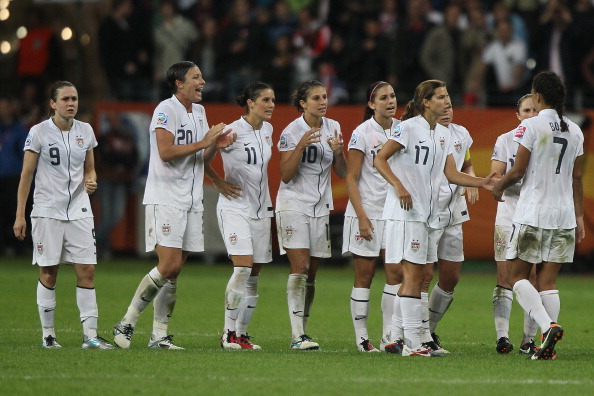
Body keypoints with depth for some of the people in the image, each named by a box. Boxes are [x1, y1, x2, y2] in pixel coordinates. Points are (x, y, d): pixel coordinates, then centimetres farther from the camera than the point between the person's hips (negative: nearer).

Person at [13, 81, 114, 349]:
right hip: (47, 211, -3)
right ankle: (48, 334, 10)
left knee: (87, 271, -4)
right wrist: (20, 215, -5)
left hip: (79, 211, 3)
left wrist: (91, 181, -6)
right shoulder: (39, 133, -5)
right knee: (48, 274, 1)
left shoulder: (85, 131, 6)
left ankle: (90, 335, -4)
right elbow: (26, 175, -2)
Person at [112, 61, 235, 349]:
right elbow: (166, 152, -20)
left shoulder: (199, 111, 17)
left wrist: (216, 145, 2)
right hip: (165, 199, -8)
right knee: (169, 266, -16)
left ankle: (159, 335, 7)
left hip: (191, 201, 8)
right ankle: (127, 323, -5)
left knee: (174, 271, 5)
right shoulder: (166, 110, -9)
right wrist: (202, 143, -16)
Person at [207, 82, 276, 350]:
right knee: (243, 268, -18)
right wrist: (218, 183, -7)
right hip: (235, 207, -7)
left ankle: (242, 333, 11)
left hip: (261, 208, 7)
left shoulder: (267, 129, 9)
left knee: (254, 275, 5)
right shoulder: (233, 132, -14)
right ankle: (228, 333, -11)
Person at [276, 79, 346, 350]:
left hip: (320, 207, 5)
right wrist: (301, 146, -24)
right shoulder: (291, 132, -9)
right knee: (300, 267, -16)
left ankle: (303, 330, 12)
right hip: (293, 204, -5)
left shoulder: (333, 128, 6)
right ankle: (298, 336, -20)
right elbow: (286, 175, -13)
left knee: (311, 274, 6)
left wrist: (338, 151, -13)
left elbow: (342, 172, 8)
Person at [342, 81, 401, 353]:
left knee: (396, 272, -2)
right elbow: (351, 178, -8)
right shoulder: (362, 133, -8)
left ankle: (389, 336, 3)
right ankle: (361, 338, 5)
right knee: (364, 275, 0)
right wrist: (362, 217, -14)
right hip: (366, 211, -4)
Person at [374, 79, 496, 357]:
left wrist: (481, 183, -5)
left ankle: (395, 336, 17)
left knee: (419, 276, 9)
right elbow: (380, 160, -9)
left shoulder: (444, 134, 14)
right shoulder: (408, 128, -9)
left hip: (429, 213, 8)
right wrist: (399, 186, -22)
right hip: (405, 211, -8)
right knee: (413, 274, -10)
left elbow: (451, 174, 10)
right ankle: (412, 343, -9)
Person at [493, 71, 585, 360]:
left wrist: (499, 187, 11)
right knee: (548, 281, 7)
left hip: (532, 213, -5)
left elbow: (518, 171, -9)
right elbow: (576, 178, 12)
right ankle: (548, 346, 0)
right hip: (564, 214, 5)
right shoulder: (575, 131, 9)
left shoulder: (531, 126, -9)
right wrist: (579, 218, 17)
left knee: (517, 275, 3)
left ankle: (548, 325, -18)